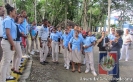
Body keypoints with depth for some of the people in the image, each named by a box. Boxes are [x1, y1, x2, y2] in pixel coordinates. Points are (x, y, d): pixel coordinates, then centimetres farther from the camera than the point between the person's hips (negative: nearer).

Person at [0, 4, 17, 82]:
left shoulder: (10, 20, 13)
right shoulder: (8, 20, -14)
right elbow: (8, 34, -20)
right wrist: (13, 45, -17)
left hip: (10, 42, 10)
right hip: (8, 42, -10)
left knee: (8, 61, 19)